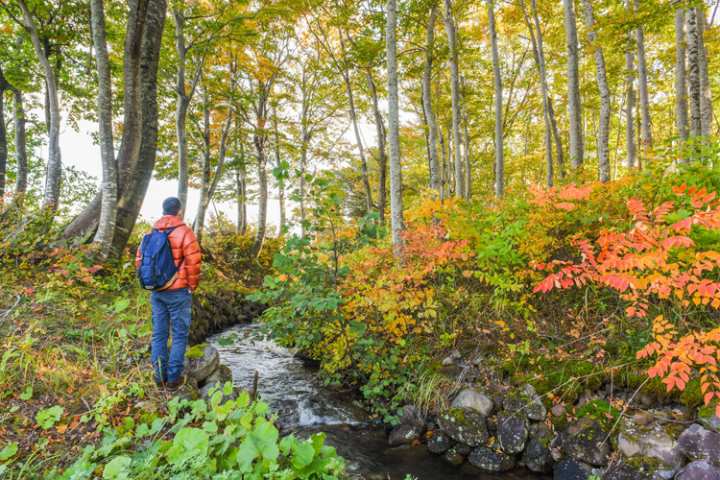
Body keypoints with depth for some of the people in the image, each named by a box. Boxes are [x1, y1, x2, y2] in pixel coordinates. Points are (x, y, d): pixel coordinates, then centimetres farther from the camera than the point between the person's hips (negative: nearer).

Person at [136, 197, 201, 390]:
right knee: (179, 335, 5)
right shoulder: (184, 231, -11)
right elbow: (193, 262, -17)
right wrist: (193, 285, -4)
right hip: (178, 292, -5)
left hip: (156, 292, 5)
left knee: (159, 334, 13)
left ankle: (160, 376, 21)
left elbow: (139, 260, 7)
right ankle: (173, 377, 9)